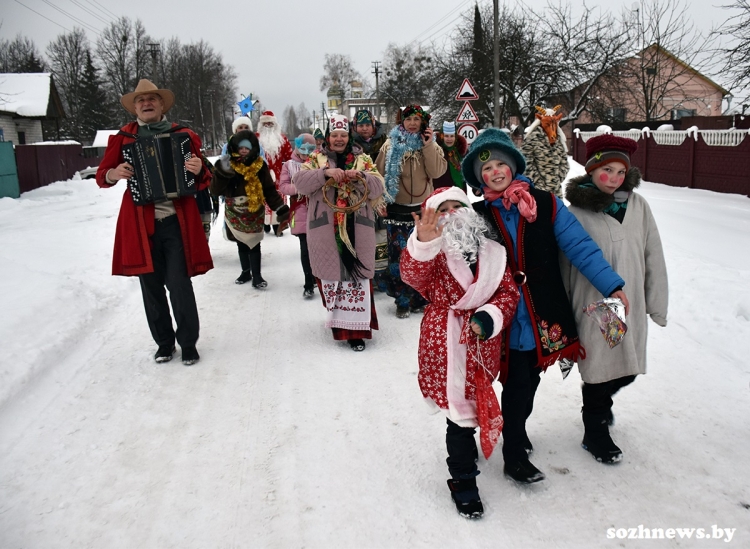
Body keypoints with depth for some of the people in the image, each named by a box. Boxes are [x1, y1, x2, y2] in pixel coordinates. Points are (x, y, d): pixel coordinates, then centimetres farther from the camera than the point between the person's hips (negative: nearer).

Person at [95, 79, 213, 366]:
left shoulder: (183, 135, 5)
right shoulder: (123, 138, 7)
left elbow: (204, 180, 5)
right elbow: (102, 176, 12)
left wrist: (199, 170, -18)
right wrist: (114, 174, -11)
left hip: (177, 222, -2)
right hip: (140, 223, 2)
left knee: (179, 284, -4)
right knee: (151, 286, 9)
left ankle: (188, 343, 14)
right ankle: (164, 341, 25)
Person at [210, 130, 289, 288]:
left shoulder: (260, 166, -6)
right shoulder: (228, 165, -8)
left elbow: (270, 190, -3)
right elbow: (216, 190, -14)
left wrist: (281, 208, -9)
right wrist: (222, 172, -29)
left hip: (255, 212, -2)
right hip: (235, 213, 2)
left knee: (254, 244, -1)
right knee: (241, 244, 15)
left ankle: (256, 275, 9)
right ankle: (246, 272, 31)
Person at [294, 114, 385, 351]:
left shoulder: (362, 159, 9)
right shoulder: (317, 158, 8)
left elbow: (378, 188, 0)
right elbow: (299, 181, -8)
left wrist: (361, 177, -18)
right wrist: (325, 172, -21)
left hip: (357, 230, 0)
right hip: (326, 230, 0)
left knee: (356, 276, -3)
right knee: (331, 273, 6)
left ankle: (356, 329, 0)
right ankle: (338, 320, 24)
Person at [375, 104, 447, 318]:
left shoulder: (430, 144, 6)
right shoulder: (390, 145, 3)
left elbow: (437, 172, -9)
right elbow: (379, 173, 2)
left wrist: (428, 145, -13)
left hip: (422, 208, 1)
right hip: (397, 208, -1)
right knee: (398, 255, -2)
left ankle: (419, 298, 16)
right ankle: (402, 301, 9)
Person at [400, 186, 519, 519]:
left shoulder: (492, 252, 6)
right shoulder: (432, 253, -6)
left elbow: (508, 292, 2)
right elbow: (412, 274, -28)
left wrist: (491, 317, -17)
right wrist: (423, 243, -48)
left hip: (483, 345, 5)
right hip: (446, 345, -4)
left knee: (477, 402, 22)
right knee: (460, 411, -3)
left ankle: (465, 446, 53)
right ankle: (463, 483, 16)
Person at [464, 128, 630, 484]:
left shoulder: (546, 205, -2)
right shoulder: (477, 215, -2)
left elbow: (579, 246, -6)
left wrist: (612, 284, -14)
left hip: (545, 316, 2)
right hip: (507, 319, -2)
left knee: (531, 379, 17)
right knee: (517, 384, 2)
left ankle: (516, 429, 44)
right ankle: (515, 457, 21)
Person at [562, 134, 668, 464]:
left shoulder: (638, 205, 1)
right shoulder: (575, 213, -8)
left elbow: (653, 257, 5)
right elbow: (564, 266, -4)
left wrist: (657, 304, 5)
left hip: (631, 307, 4)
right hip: (592, 309, -4)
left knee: (627, 371, 15)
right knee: (598, 369, 6)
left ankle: (599, 401, 48)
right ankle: (595, 432, 30)